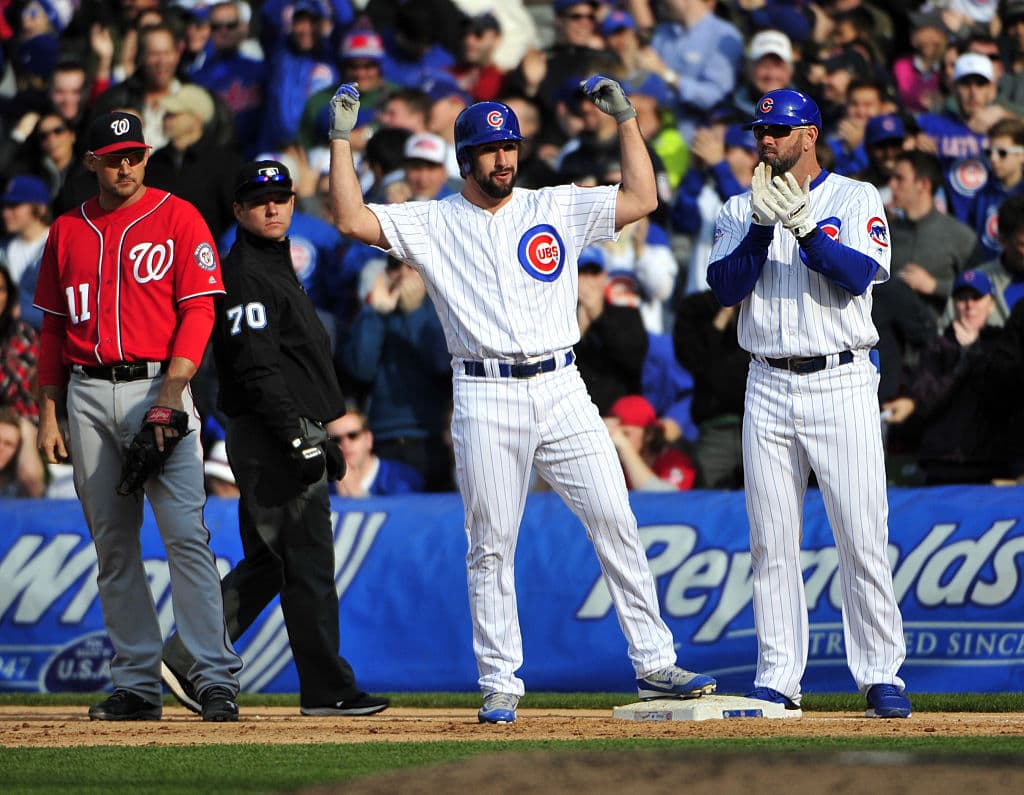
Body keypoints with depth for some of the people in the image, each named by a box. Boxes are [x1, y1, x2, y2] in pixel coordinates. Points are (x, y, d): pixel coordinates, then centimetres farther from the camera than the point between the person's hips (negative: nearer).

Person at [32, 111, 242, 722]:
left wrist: (171, 392, -16)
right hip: (87, 393, 5)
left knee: (185, 533, -13)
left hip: (158, 385, -4)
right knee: (113, 543, 5)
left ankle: (217, 678, -15)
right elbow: (55, 327, 18)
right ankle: (137, 683, 9)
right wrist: (49, 413, 11)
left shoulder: (178, 218, 2)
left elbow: (198, 311, -5)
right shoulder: (67, 231, 14)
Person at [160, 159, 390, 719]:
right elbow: (256, 369, -20)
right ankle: (327, 689, -2)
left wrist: (323, 436, 24)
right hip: (270, 438, -10)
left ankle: (187, 660, 13)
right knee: (308, 563, -6)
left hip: (294, 435, 10)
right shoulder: (243, 273, -12)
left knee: (267, 563, 12)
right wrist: (298, 439, -24)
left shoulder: (277, 268, 20)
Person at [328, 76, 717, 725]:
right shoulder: (433, 224, 6)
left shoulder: (557, 209, 11)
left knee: (616, 524, -3)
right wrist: (342, 138, -7)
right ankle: (501, 686, 7)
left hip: (561, 390, 2)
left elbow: (641, 199, 5)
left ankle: (654, 663, 3)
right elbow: (353, 220, -5)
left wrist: (626, 119, 3)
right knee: (491, 547, 0)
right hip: (487, 398, -2)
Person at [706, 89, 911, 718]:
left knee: (864, 537, -7)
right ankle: (779, 678, 8)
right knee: (772, 541, 3)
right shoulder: (741, 210, 12)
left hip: (842, 383, -3)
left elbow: (857, 275, -14)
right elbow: (726, 288, -3)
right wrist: (762, 225, -14)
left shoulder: (856, 199, 2)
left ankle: (882, 676, -2)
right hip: (769, 388, 3)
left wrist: (801, 224, -22)